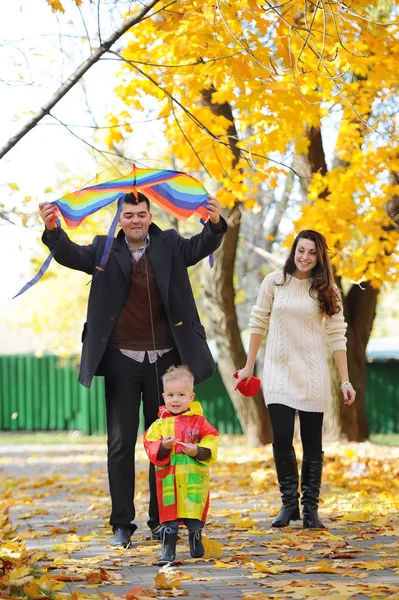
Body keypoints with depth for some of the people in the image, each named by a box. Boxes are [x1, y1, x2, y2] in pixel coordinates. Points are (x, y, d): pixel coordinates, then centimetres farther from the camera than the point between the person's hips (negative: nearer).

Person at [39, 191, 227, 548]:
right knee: (121, 443, 2)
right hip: (121, 360, -1)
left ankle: (161, 521, 18)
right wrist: (52, 229, -32)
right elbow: (71, 254, -11)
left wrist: (215, 224, -33)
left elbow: (201, 246, -11)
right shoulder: (105, 250, 3)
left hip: (163, 359, 1)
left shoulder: (169, 246, 4)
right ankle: (122, 525, 8)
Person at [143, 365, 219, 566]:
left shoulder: (198, 421, 2)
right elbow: (150, 446, -3)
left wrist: (198, 451, -16)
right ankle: (168, 550, 4)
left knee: (195, 516, 9)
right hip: (168, 480, 0)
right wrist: (163, 447, -21)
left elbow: (211, 441, -1)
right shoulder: (159, 424, 4)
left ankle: (196, 543, 29)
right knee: (169, 516, -1)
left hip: (194, 479, 0)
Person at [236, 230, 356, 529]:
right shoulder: (275, 282, 0)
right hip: (279, 370, 0)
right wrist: (249, 366, 9)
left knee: (312, 442, 2)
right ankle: (289, 504, 6)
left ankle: (310, 507, 9)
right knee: (282, 438, -7)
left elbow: (337, 336, -1)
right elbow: (259, 323, 7)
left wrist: (346, 381, -5)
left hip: (312, 374, 0)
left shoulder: (327, 291, 1)